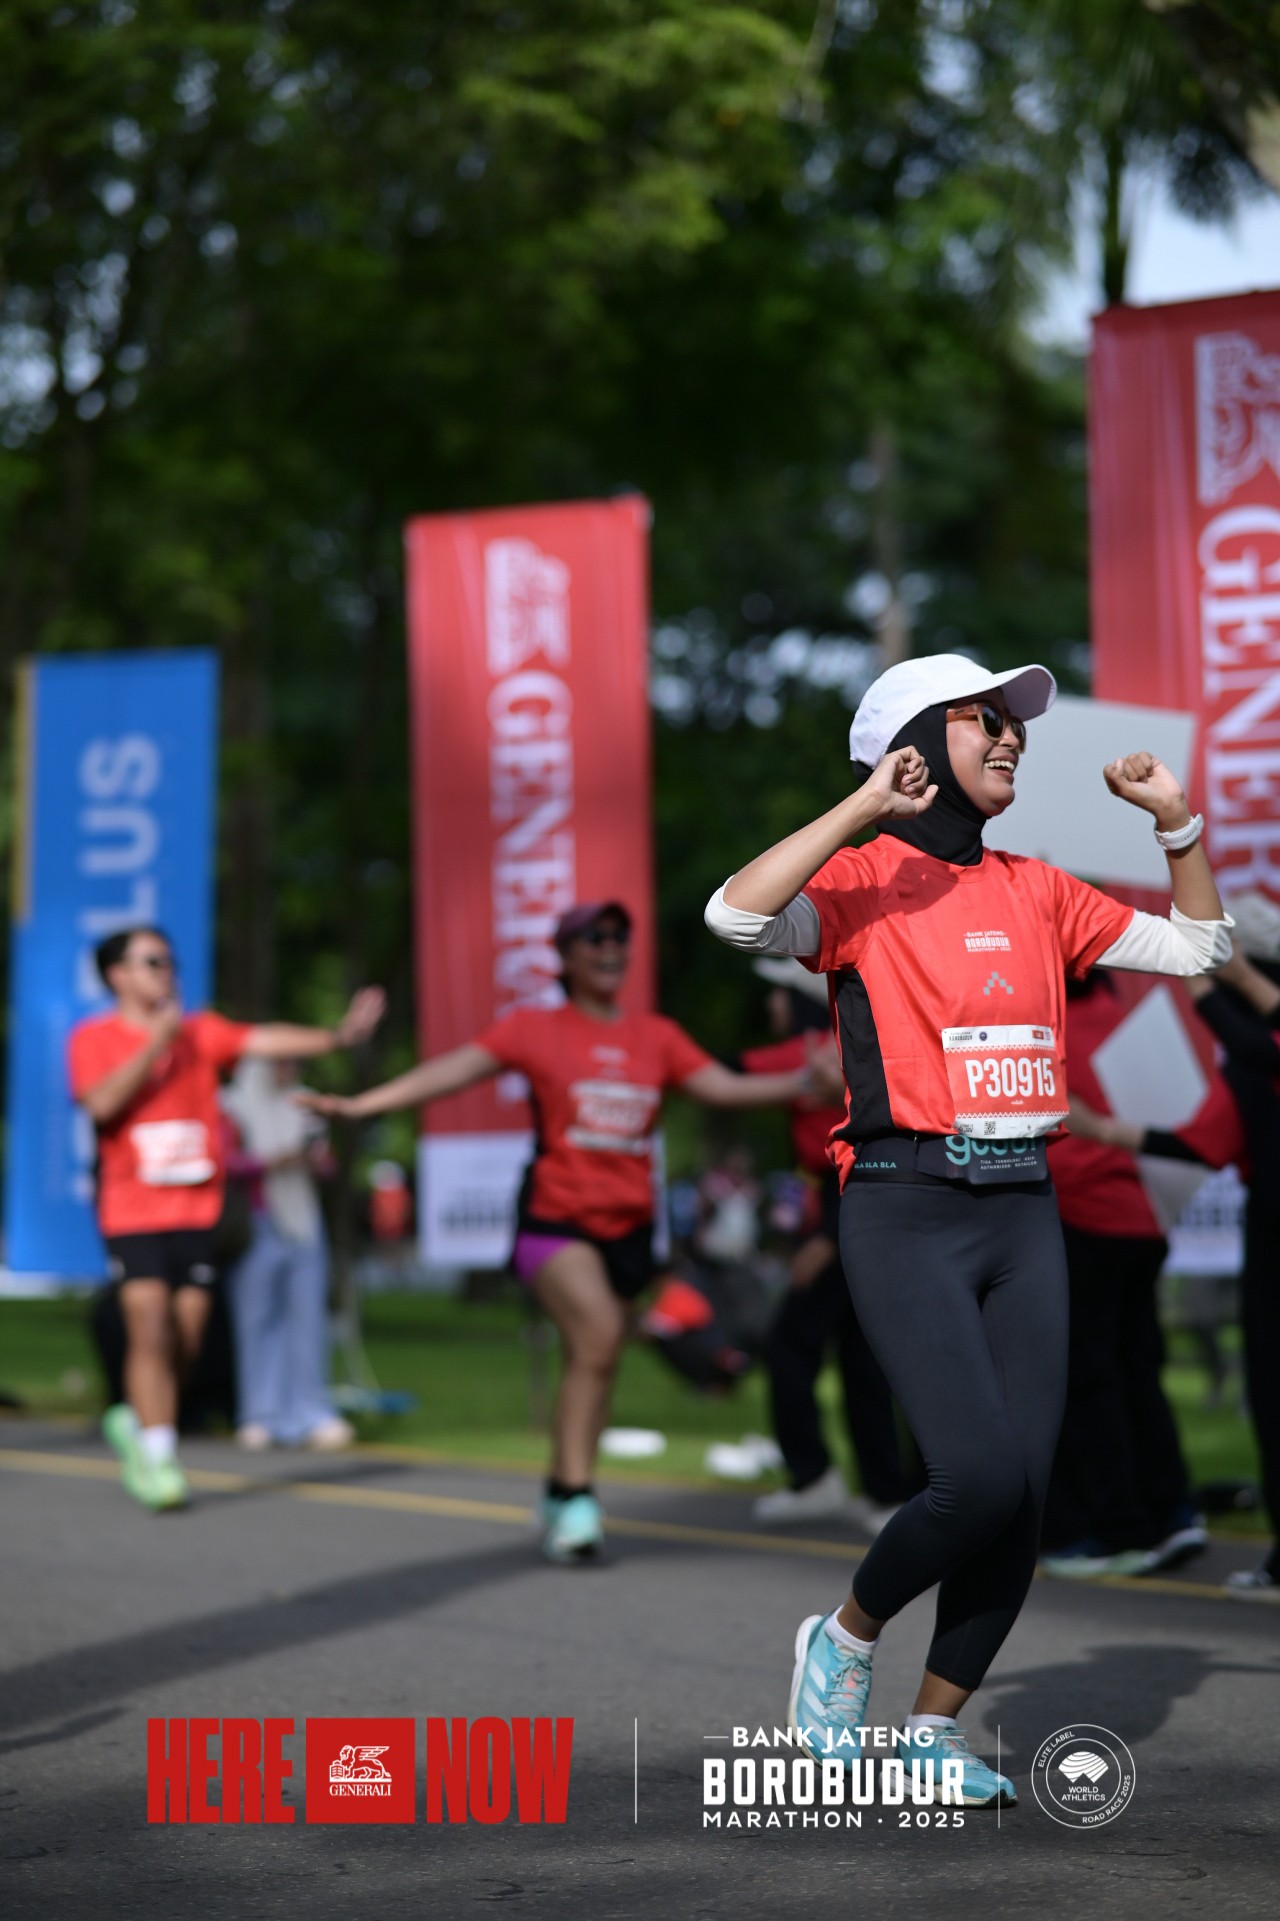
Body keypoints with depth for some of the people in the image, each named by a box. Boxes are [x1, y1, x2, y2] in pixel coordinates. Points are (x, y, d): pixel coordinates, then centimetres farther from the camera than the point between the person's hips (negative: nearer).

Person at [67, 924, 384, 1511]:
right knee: (151, 1330, -12)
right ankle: (157, 1454, -3)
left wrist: (337, 1036, -17)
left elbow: (265, 1041, -3)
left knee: (187, 1338, 2)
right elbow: (101, 1103, -15)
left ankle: (136, 1421, 26)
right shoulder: (94, 1037, 1)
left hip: (196, 1208, 3)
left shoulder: (200, 1031, 9)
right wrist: (156, 1043, -17)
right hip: (133, 1213, -3)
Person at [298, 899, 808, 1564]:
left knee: (592, 1362, 7)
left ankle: (560, 1497, 22)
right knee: (598, 1334, -23)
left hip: (627, 1226, 4)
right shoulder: (534, 1029, 2)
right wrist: (359, 1105, -9)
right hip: (556, 1216, -4)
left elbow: (725, 1087, 9)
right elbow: (451, 1070, -2)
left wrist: (809, 1081, -2)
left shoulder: (657, 1036, 12)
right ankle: (576, 1495, -19)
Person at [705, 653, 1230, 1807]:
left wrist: (1175, 820, 12)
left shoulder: (1037, 892, 15)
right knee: (982, 1478, -17)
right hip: (905, 1211, -6)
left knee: (1023, 1493, 0)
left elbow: (1194, 949, 23)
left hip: (1025, 1211, 6)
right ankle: (845, 1641, 11)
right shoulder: (865, 881, -3)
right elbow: (736, 917, -23)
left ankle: (936, 1729, 17)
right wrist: (868, 807, -21)